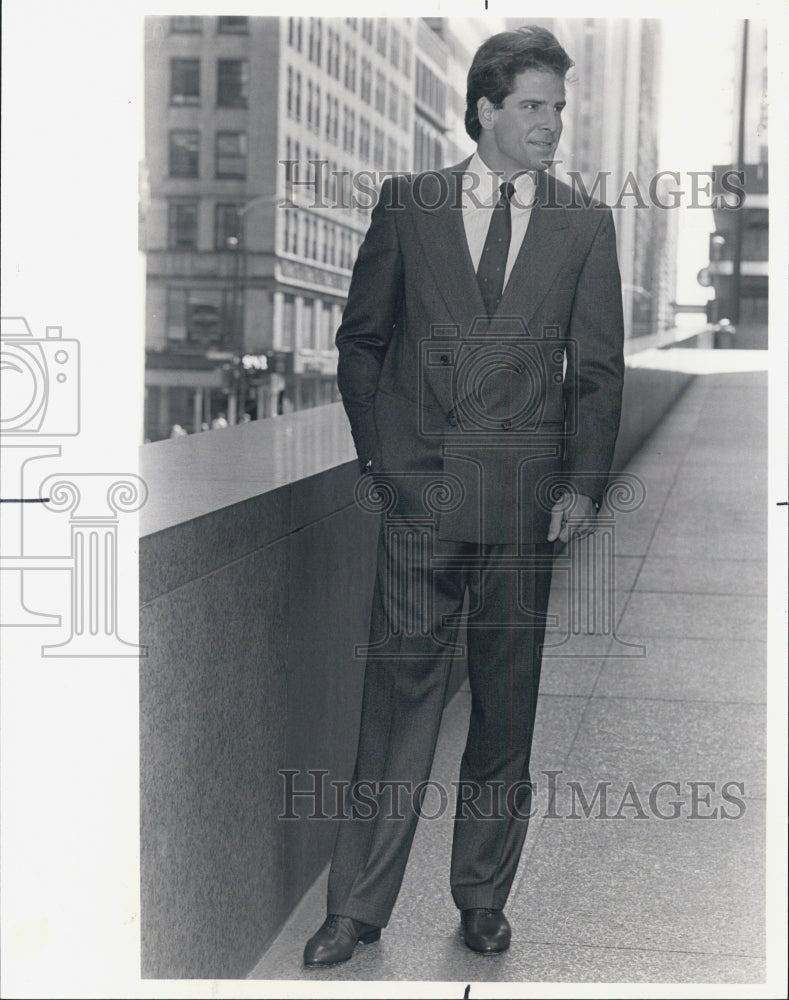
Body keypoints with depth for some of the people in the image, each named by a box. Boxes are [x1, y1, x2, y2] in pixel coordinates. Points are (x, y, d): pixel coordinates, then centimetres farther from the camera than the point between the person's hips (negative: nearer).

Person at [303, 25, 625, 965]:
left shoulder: (585, 225, 6)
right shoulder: (407, 203, 5)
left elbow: (598, 368, 6)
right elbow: (361, 338, 11)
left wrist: (584, 483, -3)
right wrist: (375, 452, 5)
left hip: (525, 499, 1)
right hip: (419, 490, 0)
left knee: (506, 705, 7)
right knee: (398, 693, 1)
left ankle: (482, 896, 23)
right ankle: (357, 906, 11)